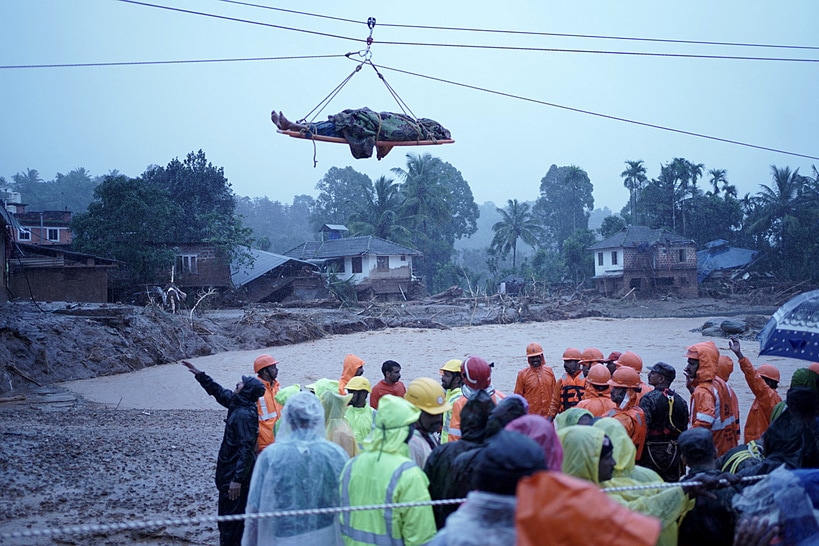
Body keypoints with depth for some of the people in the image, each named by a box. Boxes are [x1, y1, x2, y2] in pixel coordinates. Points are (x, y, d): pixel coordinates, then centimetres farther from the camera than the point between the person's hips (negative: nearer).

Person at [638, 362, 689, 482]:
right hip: (674, 455, 6)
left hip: (652, 453, -6)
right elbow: (684, 431, 11)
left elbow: (643, 430, -18)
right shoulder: (681, 401, 7)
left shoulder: (648, 399, -13)